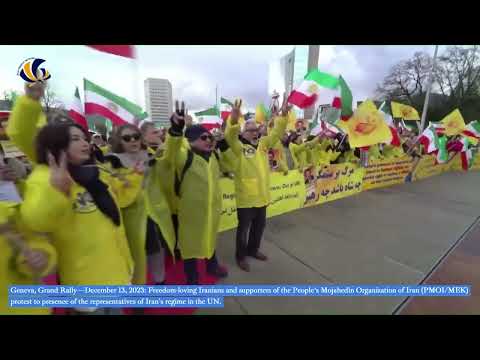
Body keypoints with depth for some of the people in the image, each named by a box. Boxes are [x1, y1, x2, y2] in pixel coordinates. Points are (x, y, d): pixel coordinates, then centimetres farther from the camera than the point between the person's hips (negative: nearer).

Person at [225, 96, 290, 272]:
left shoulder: (263, 144, 9)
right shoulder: (239, 147, -9)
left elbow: (277, 133, 6)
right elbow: (229, 136, -27)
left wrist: (283, 114, -8)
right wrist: (234, 119, -45)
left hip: (262, 195, 7)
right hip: (246, 196, -6)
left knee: (259, 225, 21)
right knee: (244, 227, 8)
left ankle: (253, 249, 43)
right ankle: (240, 256, 28)